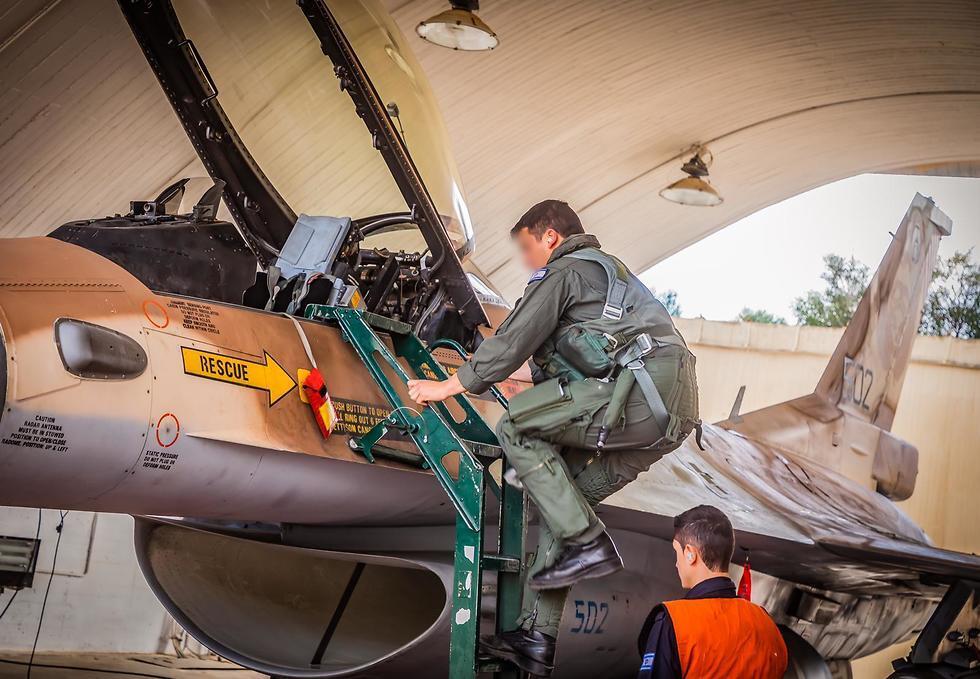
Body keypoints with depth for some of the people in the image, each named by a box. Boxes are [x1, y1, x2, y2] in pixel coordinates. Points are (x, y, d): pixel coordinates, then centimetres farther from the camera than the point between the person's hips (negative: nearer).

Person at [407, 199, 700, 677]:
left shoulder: (564, 271, 5)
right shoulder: (609, 270, 34)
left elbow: (513, 341, -1)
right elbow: (553, 356, 41)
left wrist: (448, 386, 8)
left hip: (641, 388, -10)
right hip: (672, 413, 10)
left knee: (515, 428, -4)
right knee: (560, 501, 12)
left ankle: (587, 543, -9)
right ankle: (537, 637, 11)